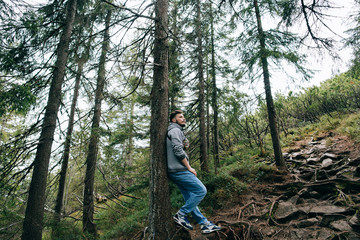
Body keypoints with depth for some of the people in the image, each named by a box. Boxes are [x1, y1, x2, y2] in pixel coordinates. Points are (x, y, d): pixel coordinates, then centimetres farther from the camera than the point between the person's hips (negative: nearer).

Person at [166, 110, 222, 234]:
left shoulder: (176, 131, 24)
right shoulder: (175, 130, -9)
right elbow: (178, 150, -21)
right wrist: (189, 167, -14)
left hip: (175, 171, 11)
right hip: (179, 170, -11)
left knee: (190, 197, 11)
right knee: (201, 190, -8)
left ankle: (204, 223, 17)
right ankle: (181, 214, -3)